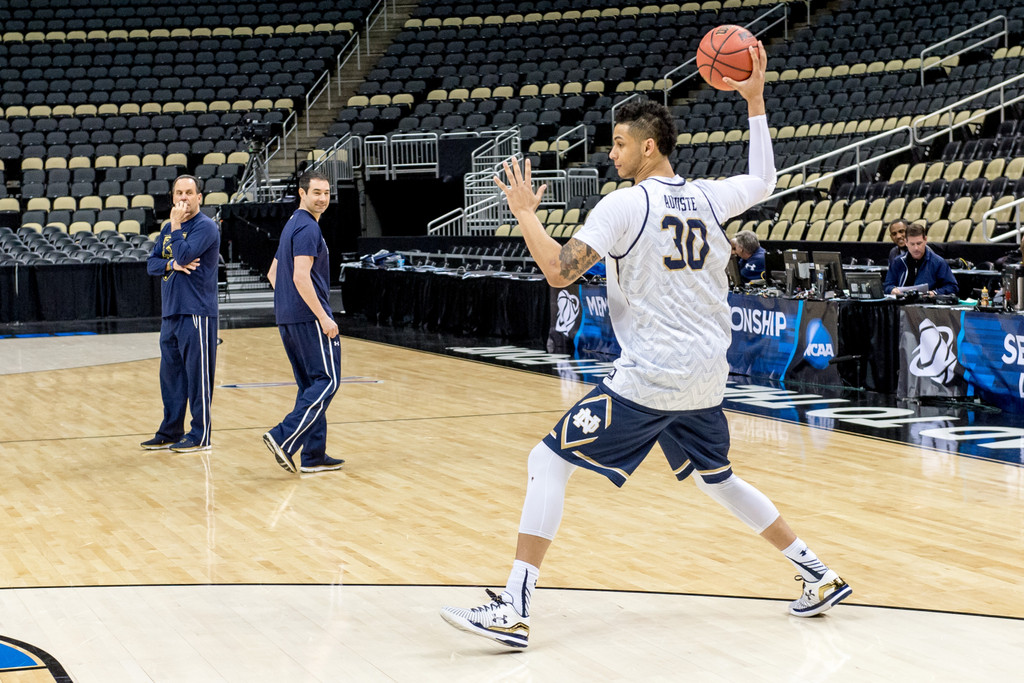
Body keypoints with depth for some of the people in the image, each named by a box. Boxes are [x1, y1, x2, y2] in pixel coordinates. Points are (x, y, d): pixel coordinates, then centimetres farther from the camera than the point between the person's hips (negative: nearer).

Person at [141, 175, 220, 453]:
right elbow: (151, 264, 11)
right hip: (170, 313, 8)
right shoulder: (168, 228, 16)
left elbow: (184, 255, -21)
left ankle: (200, 435, 1)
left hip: (196, 313, -8)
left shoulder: (205, 226, -8)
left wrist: (176, 225, -11)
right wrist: (172, 265, -8)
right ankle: (170, 432, 21)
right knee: (170, 374, 12)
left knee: (197, 374, -4)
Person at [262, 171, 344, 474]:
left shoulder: (293, 226, 18)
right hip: (308, 317, -10)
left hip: (287, 319, 10)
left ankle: (314, 455, 11)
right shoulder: (308, 228, -13)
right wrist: (324, 318, -20)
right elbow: (301, 277, -22)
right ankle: (283, 438, -16)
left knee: (311, 385, 11)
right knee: (326, 381, -7)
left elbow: (273, 273, 24)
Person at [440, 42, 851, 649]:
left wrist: (525, 212, -4)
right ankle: (821, 577, 29)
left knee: (549, 463, -4)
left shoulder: (624, 205, -10)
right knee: (717, 479, 27)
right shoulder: (707, 197, 9)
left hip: (650, 378, -7)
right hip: (707, 377, 7)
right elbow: (765, 182, 29)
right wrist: (755, 101, 30)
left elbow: (559, 271, -18)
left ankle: (513, 609, -11)